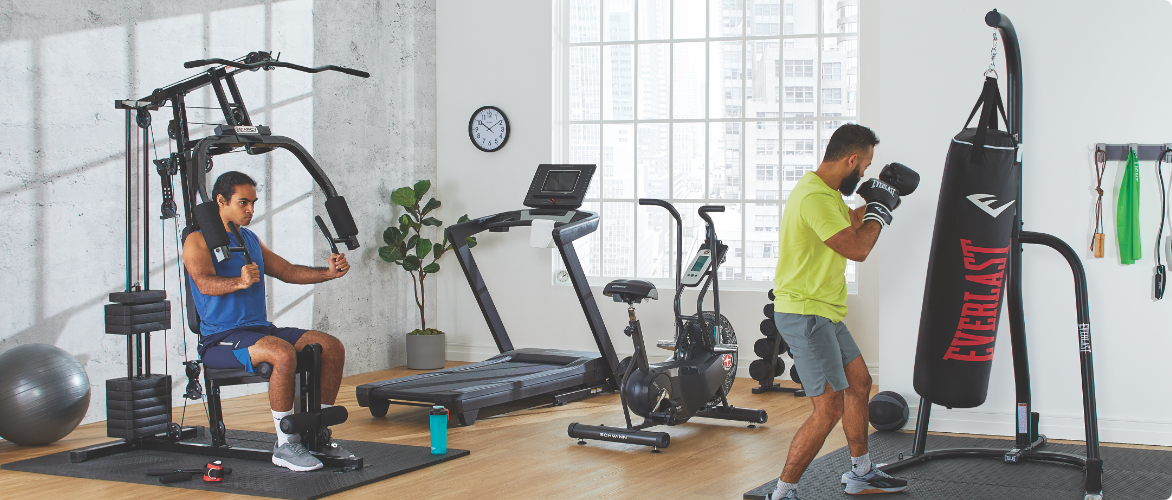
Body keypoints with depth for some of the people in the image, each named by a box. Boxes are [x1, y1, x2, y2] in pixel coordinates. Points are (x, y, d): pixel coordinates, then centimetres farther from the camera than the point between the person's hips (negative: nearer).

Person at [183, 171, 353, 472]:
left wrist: (329, 272, 1)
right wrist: (240, 281, -46)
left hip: (261, 329, 8)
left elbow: (287, 272, 18)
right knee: (284, 353, -35)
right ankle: (284, 445, -25)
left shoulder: (251, 240, 19)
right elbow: (205, 284, -25)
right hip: (221, 338, -8)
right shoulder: (198, 241, -6)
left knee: (332, 348, -9)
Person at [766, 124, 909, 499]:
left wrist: (874, 203, 19)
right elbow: (857, 248, -24)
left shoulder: (826, 192, 11)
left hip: (825, 312, 11)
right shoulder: (815, 197, -23)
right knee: (830, 409, -14)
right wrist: (879, 209, -9)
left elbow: (850, 222, 31)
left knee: (859, 384, 21)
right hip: (805, 313, -11)